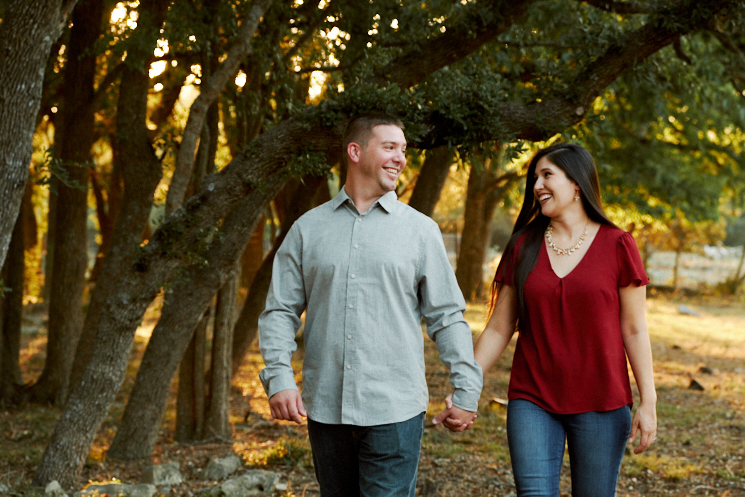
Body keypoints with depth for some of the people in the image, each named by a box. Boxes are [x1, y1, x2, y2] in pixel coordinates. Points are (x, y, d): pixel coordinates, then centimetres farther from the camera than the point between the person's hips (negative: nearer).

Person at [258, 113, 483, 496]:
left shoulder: (421, 230, 5)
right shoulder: (308, 229, 8)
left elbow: (447, 317, 5)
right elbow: (280, 310, 6)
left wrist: (466, 392, 0)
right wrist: (278, 377, -7)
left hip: (394, 410, -2)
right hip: (325, 408, 2)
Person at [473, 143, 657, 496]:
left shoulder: (617, 246, -1)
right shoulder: (523, 246, 5)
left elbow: (634, 331, 0)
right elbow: (499, 329, 7)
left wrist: (648, 401, -5)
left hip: (601, 404, -1)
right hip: (532, 402, 1)